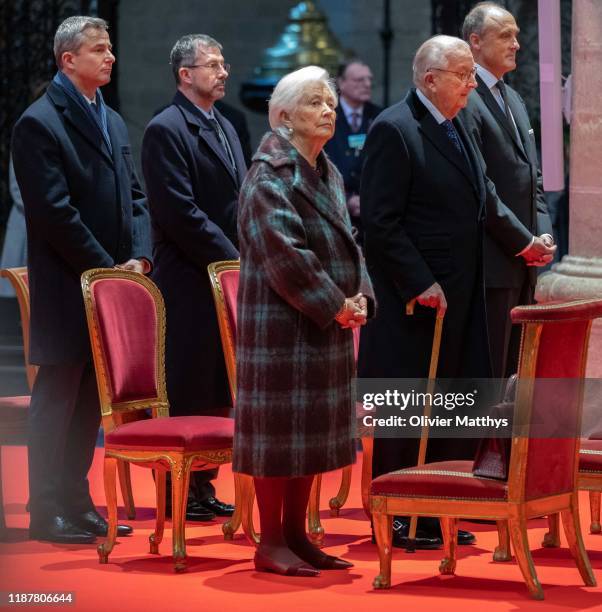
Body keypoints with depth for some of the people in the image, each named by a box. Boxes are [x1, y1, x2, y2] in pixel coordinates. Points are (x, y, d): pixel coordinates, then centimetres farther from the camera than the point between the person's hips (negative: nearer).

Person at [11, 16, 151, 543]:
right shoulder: (39, 123, -10)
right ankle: (48, 512, 5)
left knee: (91, 402, 11)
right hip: (66, 291, -7)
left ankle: (77, 503, 19)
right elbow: (55, 212, -16)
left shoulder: (113, 122, 16)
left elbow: (136, 198, 15)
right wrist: (105, 266, -15)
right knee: (57, 402, -1)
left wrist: (139, 257, -1)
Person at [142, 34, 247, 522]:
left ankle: (204, 486, 17)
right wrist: (234, 259, -15)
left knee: (219, 390, 10)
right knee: (188, 390, -3)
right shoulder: (166, 130, -10)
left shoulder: (224, 128, 17)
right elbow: (180, 212, -17)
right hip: (190, 280, -8)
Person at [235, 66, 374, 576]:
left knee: (312, 430, 11)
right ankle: (271, 542, 3)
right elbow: (284, 252, -21)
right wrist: (333, 304, -18)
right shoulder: (270, 174, -13)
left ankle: (296, 534, 19)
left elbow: (346, 243, 16)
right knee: (280, 425, -3)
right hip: (281, 323, -9)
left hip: (326, 326, 9)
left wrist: (360, 296, -1)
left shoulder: (328, 173, 14)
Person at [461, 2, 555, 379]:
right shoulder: (467, 101, -12)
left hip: (524, 261, 9)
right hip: (494, 262, -9)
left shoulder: (513, 99, 19)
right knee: (488, 369, -5)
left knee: (513, 367, 12)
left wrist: (543, 235, 4)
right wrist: (523, 241, -16)